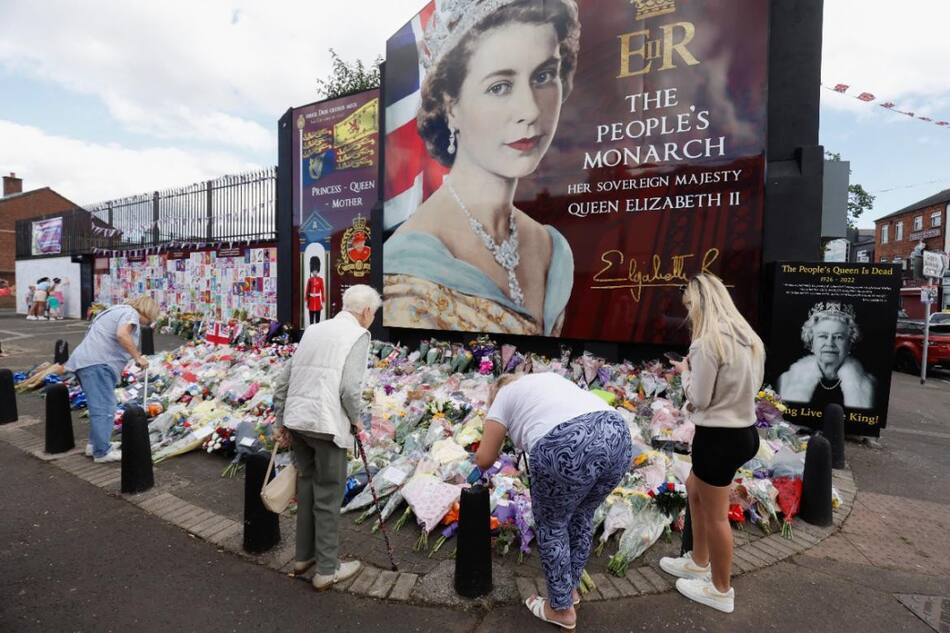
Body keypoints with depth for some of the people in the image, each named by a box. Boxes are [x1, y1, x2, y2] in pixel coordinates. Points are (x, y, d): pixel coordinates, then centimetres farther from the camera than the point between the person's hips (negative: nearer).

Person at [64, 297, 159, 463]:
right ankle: (102, 451, -7)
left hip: (86, 362, 11)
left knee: (100, 406, 18)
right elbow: (122, 334, -23)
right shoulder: (130, 312, -3)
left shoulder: (119, 311, 28)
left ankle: (95, 445, 24)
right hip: (97, 363, -11)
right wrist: (138, 357, -16)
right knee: (104, 408, -9)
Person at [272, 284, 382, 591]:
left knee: (306, 486, 21)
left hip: (296, 419, 7)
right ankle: (327, 569, 21)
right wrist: (355, 420, 1)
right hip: (326, 424, -7)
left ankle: (303, 556, 36)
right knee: (328, 496, 7)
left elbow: (283, 381, 14)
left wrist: (281, 423, 20)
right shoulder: (358, 335, -6)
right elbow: (350, 388, -17)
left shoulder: (314, 329, 15)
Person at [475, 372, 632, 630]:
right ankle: (571, 588, 45)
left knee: (552, 524, 17)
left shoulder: (503, 397, 19)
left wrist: (482, 454, 40)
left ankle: (561, 609, 32)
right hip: (618, 437, 7)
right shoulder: (549, 378, 35)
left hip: (567, 449, -6)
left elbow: (484, 459, 19)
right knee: (582, 515, 27)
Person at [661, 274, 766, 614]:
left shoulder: (707, 343, -22)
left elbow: (699, 399, -16)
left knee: (715, 516, 9)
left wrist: (686, 372, 1)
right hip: (744, 431, 9)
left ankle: (721, 591, 29)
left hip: (718, 437, -9)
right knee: (695, 489, 27)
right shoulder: (747, 337, 5)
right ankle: (699, 561, 41)